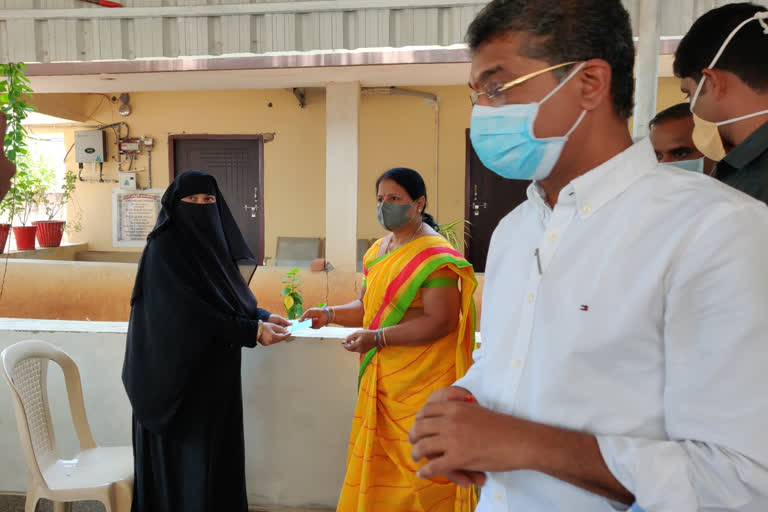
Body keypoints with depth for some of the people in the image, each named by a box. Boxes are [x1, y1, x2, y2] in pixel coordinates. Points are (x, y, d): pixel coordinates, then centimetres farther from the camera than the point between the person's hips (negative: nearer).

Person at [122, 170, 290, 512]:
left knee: (217, 449, 14)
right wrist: (252, 330, -23)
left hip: (216, 372, 7)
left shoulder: (215, 242, 9)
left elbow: (235, 296, 10)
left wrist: (263, 317, -9)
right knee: (182, 459, 3)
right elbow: (192, 313, -22)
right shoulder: (164, 248, -14)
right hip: (179, 371, -7)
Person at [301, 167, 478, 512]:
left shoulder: (434, 255, -13)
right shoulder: (377, 251, 13)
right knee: (377, 470, 12)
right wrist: (330, 315, 0)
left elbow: (441, 322, -19)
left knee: (416, 469, 1)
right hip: (382, 380, 7)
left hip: (422, 383, -7)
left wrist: (377, 338, -23)